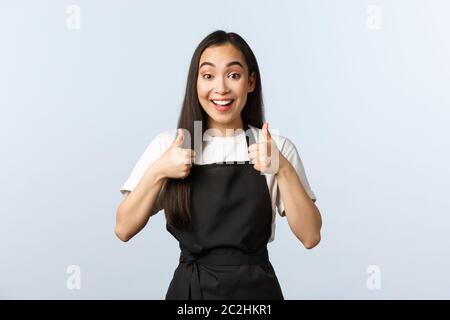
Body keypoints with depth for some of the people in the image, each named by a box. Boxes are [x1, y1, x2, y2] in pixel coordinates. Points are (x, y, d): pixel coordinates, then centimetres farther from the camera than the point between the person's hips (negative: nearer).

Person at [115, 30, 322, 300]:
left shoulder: (278, 148, -4)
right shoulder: (168, 145, -3)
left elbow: (310, 237, -9)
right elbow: (124, 230, -5)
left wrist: (283, 170, -20)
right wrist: (157, 173, -18)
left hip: (256, 288, 0)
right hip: (188, 288, 0)